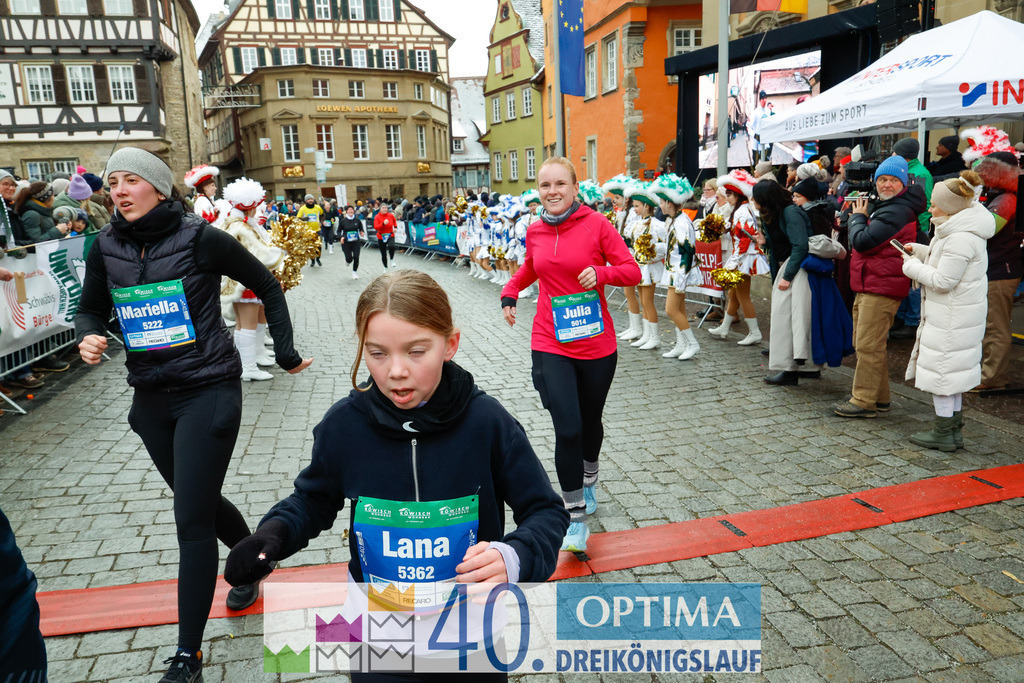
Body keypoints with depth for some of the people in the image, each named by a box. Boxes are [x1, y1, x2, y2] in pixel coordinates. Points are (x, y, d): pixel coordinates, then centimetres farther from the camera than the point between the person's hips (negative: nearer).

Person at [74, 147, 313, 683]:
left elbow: (268, 287, -1)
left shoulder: (200, 238, -12)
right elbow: (91, 307, 15)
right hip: (151, 397, 6)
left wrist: (286, 353, 0)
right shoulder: (106, 246, 2)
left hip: (208, 392, -6)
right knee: (200, 503, 21)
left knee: (192, 520, -5)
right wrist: (87, 337, -8)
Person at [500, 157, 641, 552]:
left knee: (590, 423, 17)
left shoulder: (596, 224, -6)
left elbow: (632, 271, -7)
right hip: (550, 346, 1)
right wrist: (510, 293, 9)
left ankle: (589, 480, 49)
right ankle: (576, 518, 3)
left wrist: (601, 272, -25)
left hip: (596, 345, -1)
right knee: (567, 430, -10)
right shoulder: (535, 232, 4)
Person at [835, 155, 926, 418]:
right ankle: (879, 397, 26)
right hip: (869, 286, 11)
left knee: (868, 346, -9)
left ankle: (863, 401, -4)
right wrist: (861, 216, 7)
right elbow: (866, 242, 19)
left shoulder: (896, 212, -16)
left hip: (881, 289, -11)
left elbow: (862, 241, -22)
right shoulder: (885, 207, 19)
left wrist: (858, 216, -5)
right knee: (864, 344, 17)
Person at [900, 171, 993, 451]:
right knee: (953, 370, 17)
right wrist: (919, 251, 11)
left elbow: (943, 281, -23)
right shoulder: (963, 229, 10)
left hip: (951, 319, -11)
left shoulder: (961, 239, -24)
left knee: (942, 369, -1)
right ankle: (954, 430, 28)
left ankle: (944, 433, 9)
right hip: (957, 314, 11)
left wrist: (912, 266, -10)